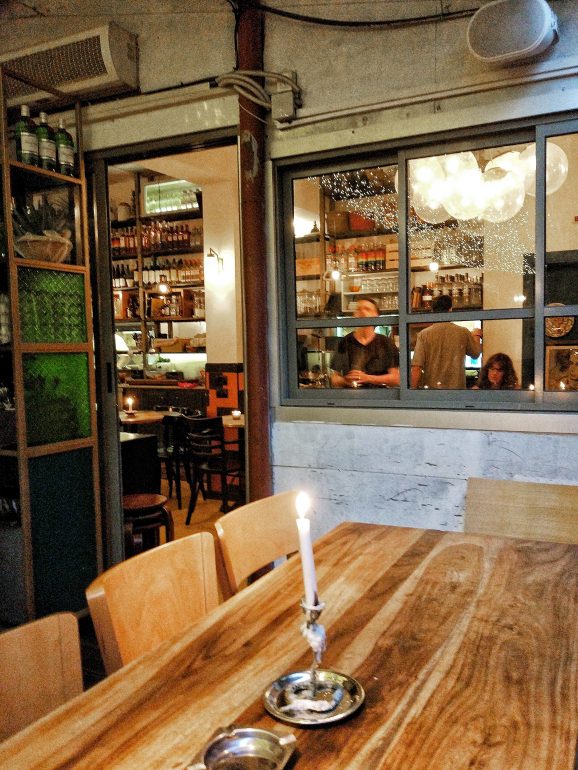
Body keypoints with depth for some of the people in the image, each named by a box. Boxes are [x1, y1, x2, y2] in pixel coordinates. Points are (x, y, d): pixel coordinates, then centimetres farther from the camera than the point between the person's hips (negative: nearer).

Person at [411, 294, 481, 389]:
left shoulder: (424, 334, -5)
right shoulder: (463, 332, 0)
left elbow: (416, 368, -10)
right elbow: (475, 353, 19)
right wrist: (476, 336, 37)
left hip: (431, 386, -1)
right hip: (456, 387, 1)